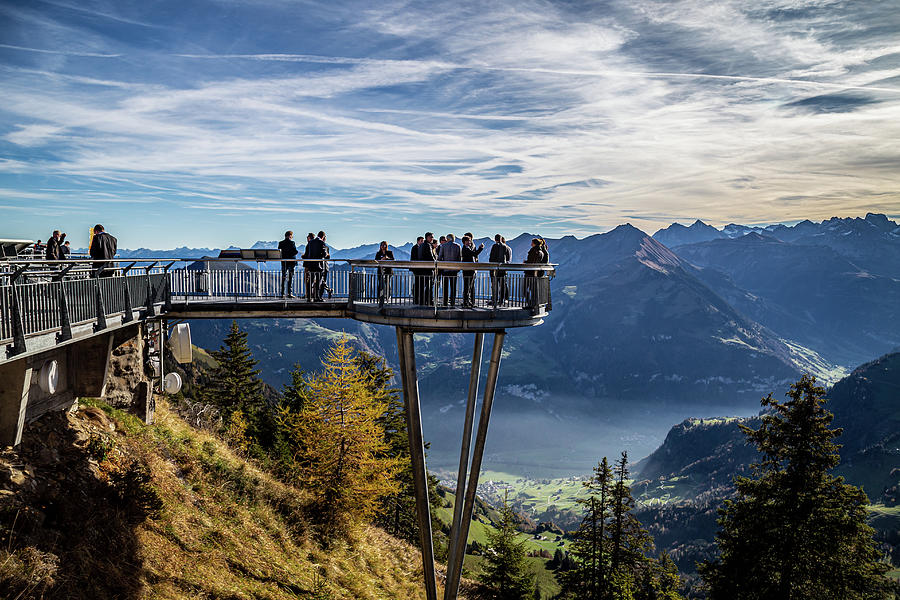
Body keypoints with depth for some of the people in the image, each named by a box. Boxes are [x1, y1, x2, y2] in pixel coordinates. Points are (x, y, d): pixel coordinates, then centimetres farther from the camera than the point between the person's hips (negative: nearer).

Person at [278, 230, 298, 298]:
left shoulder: (281, 243, 3)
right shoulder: (292, 242, -9)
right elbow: (295, 252, -13)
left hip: (284, 262, 4)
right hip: (291, 262, -4)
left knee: (283, 278, 9)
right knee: (291, 278, 1)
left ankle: (282, 293, 6)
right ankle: (290, 293, -3)